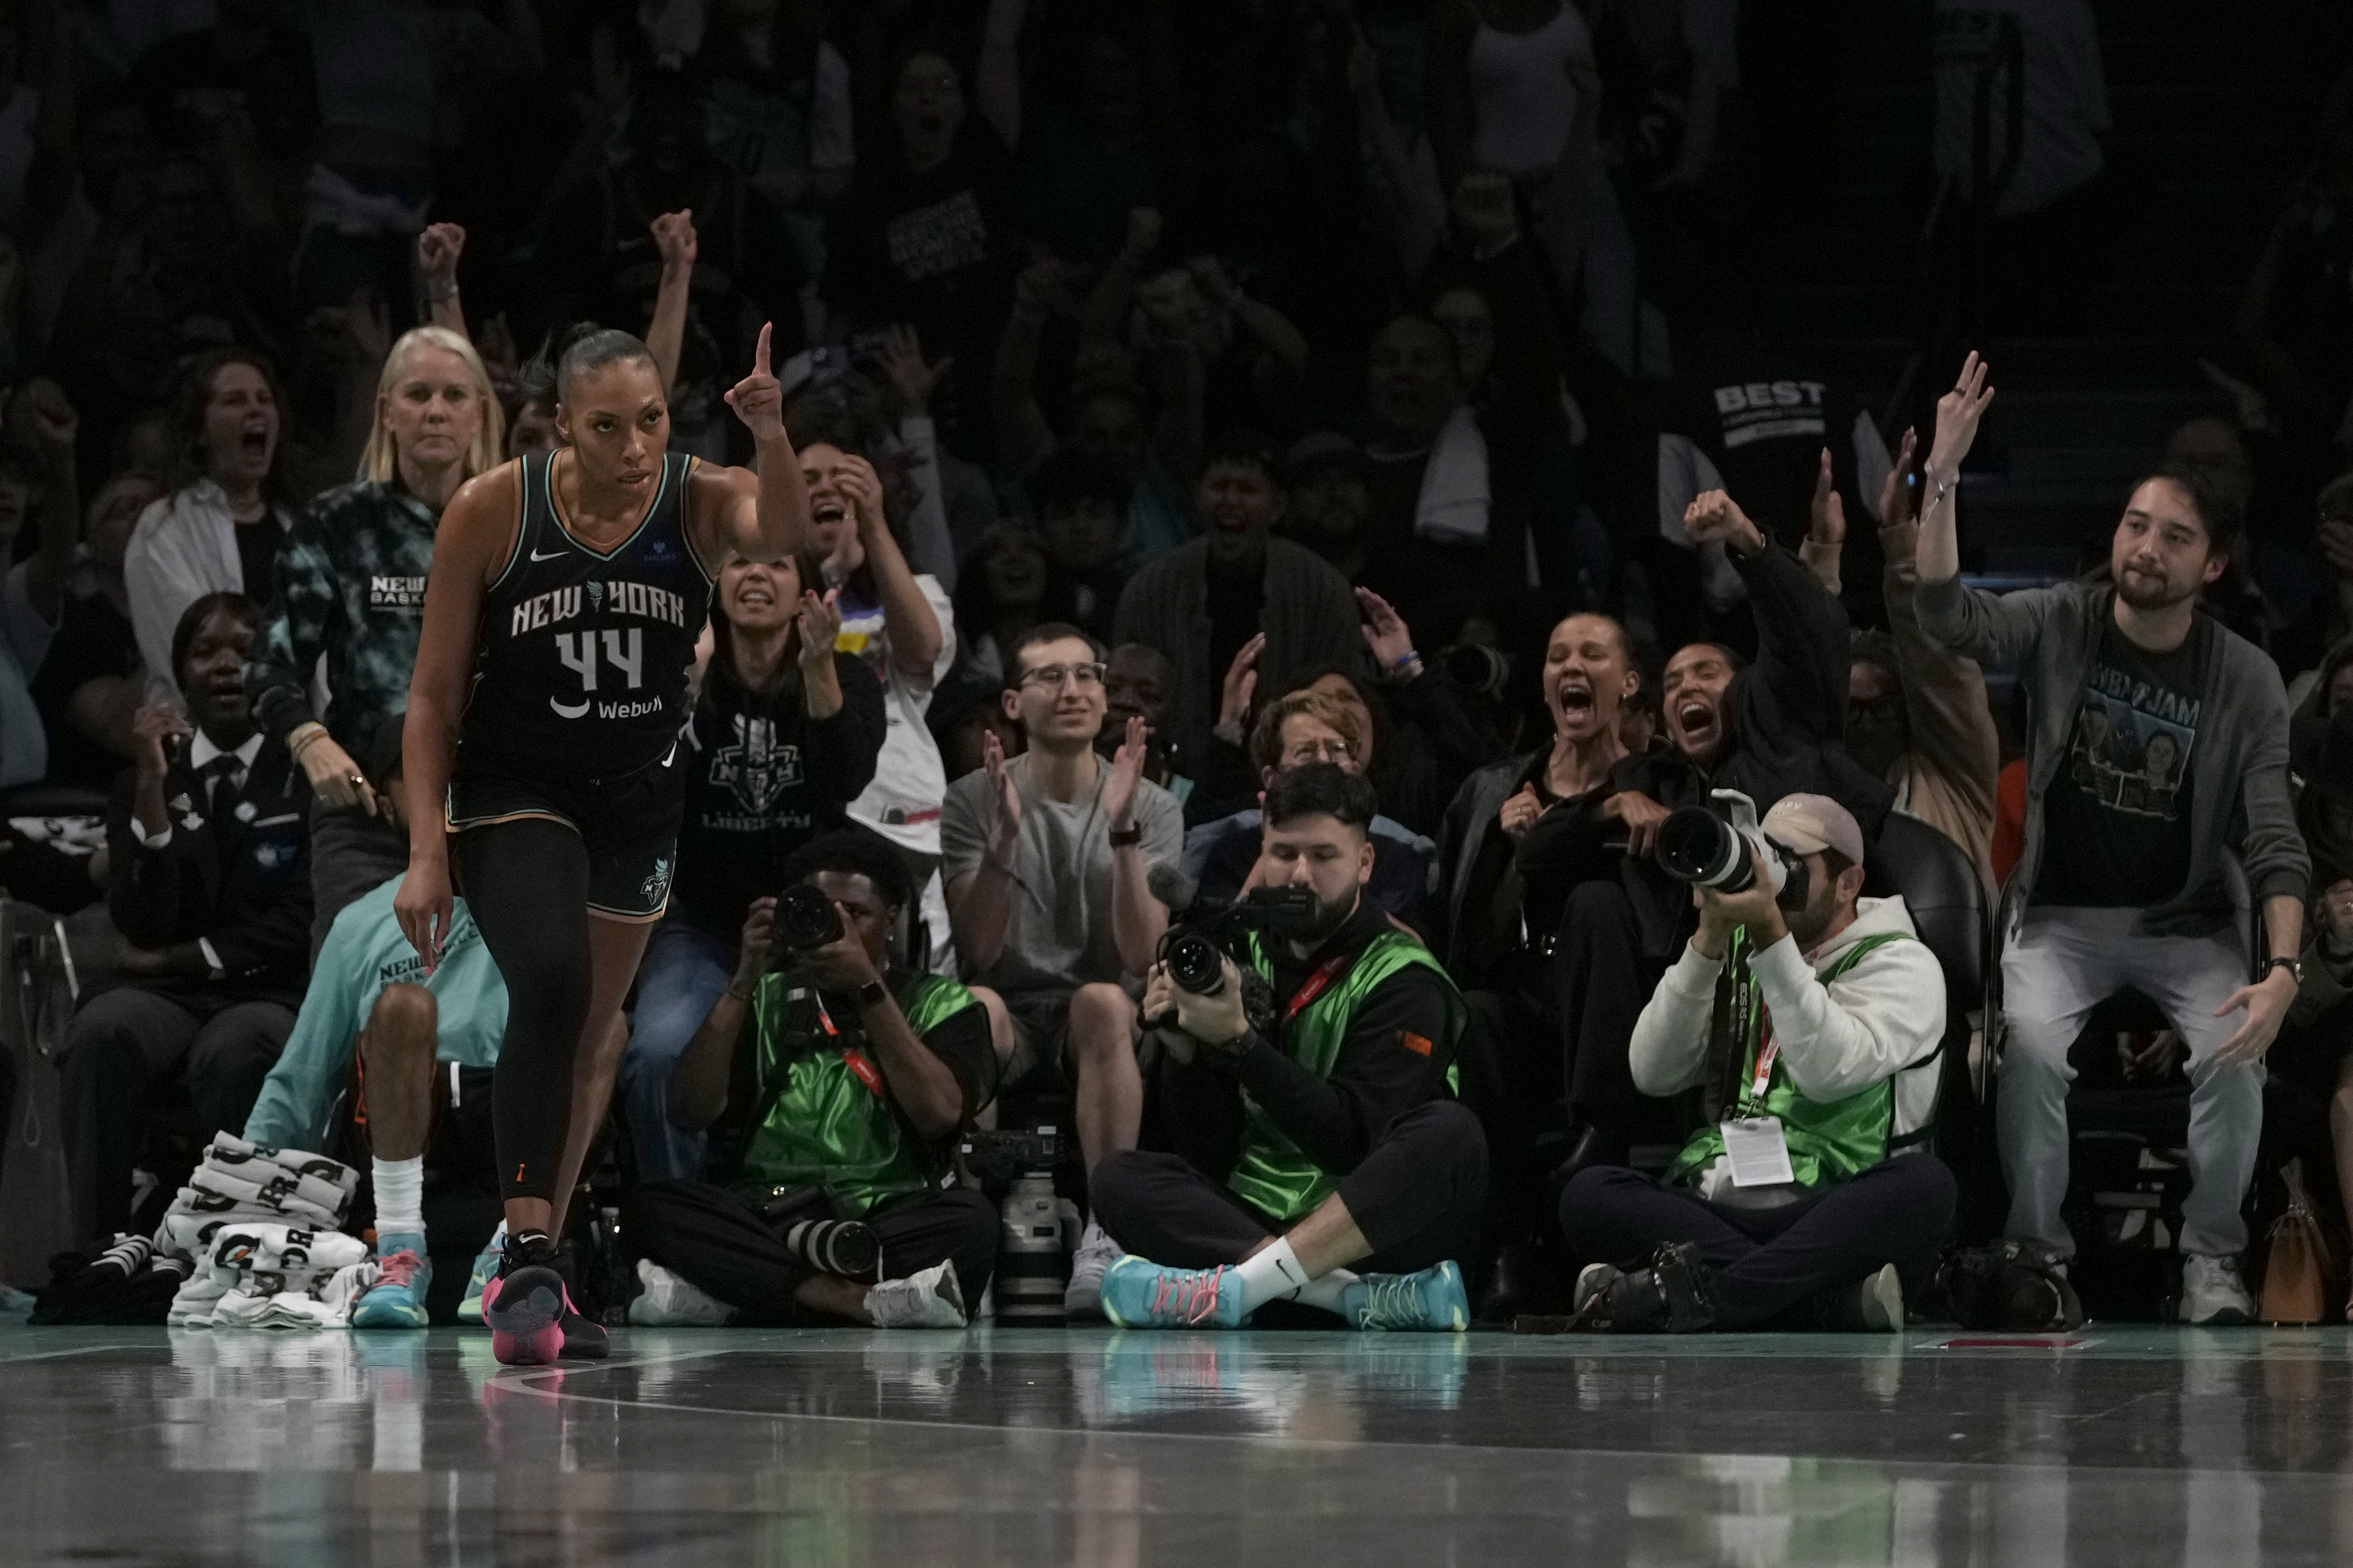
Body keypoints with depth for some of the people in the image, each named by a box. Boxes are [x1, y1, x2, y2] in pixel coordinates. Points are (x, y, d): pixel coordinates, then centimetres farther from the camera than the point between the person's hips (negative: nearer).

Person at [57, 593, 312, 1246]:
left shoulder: (306, 778, 7)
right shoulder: (142, 783, 14)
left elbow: (301, 924, 0)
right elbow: (144, 926, -1)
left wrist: (187, 959, -2)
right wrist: (154, 786, -8)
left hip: (271, 996, -2)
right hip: (163, 996, 2)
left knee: (230, 1053, -39)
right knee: (100, 1035, -34)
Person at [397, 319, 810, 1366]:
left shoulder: (700, 501, -15)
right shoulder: (491, 512, -18)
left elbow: (782, 536, -39)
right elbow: (434, 694, -11)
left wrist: (773, 442, -60)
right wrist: (426, 853, -17)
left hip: (639, 797, 4)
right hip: (511, 791, -4)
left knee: (597, 1024, 15)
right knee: (551, 985, -27)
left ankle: (532, 1263, 30)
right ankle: (526, 1261, -25)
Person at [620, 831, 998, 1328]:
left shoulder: (939, 1003, 12)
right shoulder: (767, 1001, 17)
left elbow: (939, 1114, -8)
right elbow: (691, 1110, 2)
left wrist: (867, 987, -12)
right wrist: (746, 980, -5)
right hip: (764, 1219, 2)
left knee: (971, 1218, -34)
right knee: (649, 1205, -27)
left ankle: (726, 1290, -37)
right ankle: (862, 1301, -39)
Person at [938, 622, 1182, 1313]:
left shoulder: (1152, 807, 4)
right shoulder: (974, 800, 3)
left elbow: (1140, 956, -9)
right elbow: (978, 951, -8)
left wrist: (1122, 829, -20)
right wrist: (1006, 835, -21)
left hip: (1101, 1022, 1)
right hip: (1013, 1010, -1)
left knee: (1102, 1001, -36)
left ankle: (1106, 1232, -40)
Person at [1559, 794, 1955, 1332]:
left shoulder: (1900, 964, 6)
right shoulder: (1736, 957, 19)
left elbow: (1828, 1072, -13)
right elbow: (1654, 1073, 5)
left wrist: (1771, 935, -16)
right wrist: (1710, 940, -2)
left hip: (1829, 1220, -3)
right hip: (1717, 1212, 3)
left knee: (1924, 1185, -35)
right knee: (1590, 1195, -25)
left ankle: (1684, 1296, -44)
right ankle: (1834, 1295, -38)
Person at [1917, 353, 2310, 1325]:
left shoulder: (2245, 681, -6)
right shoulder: (2063, 624, -4)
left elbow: (2273, 843, -10)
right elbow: (1949, 614, -22)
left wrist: (2284, 969, -26)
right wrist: (1942, 480, -35)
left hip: (2187, 922, 0)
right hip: (2062, 914, 0)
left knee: (2233, 1048, -27)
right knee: (2034, 1045, -29)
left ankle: (2210, 1256, -10)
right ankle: (2038, 1249, -13)